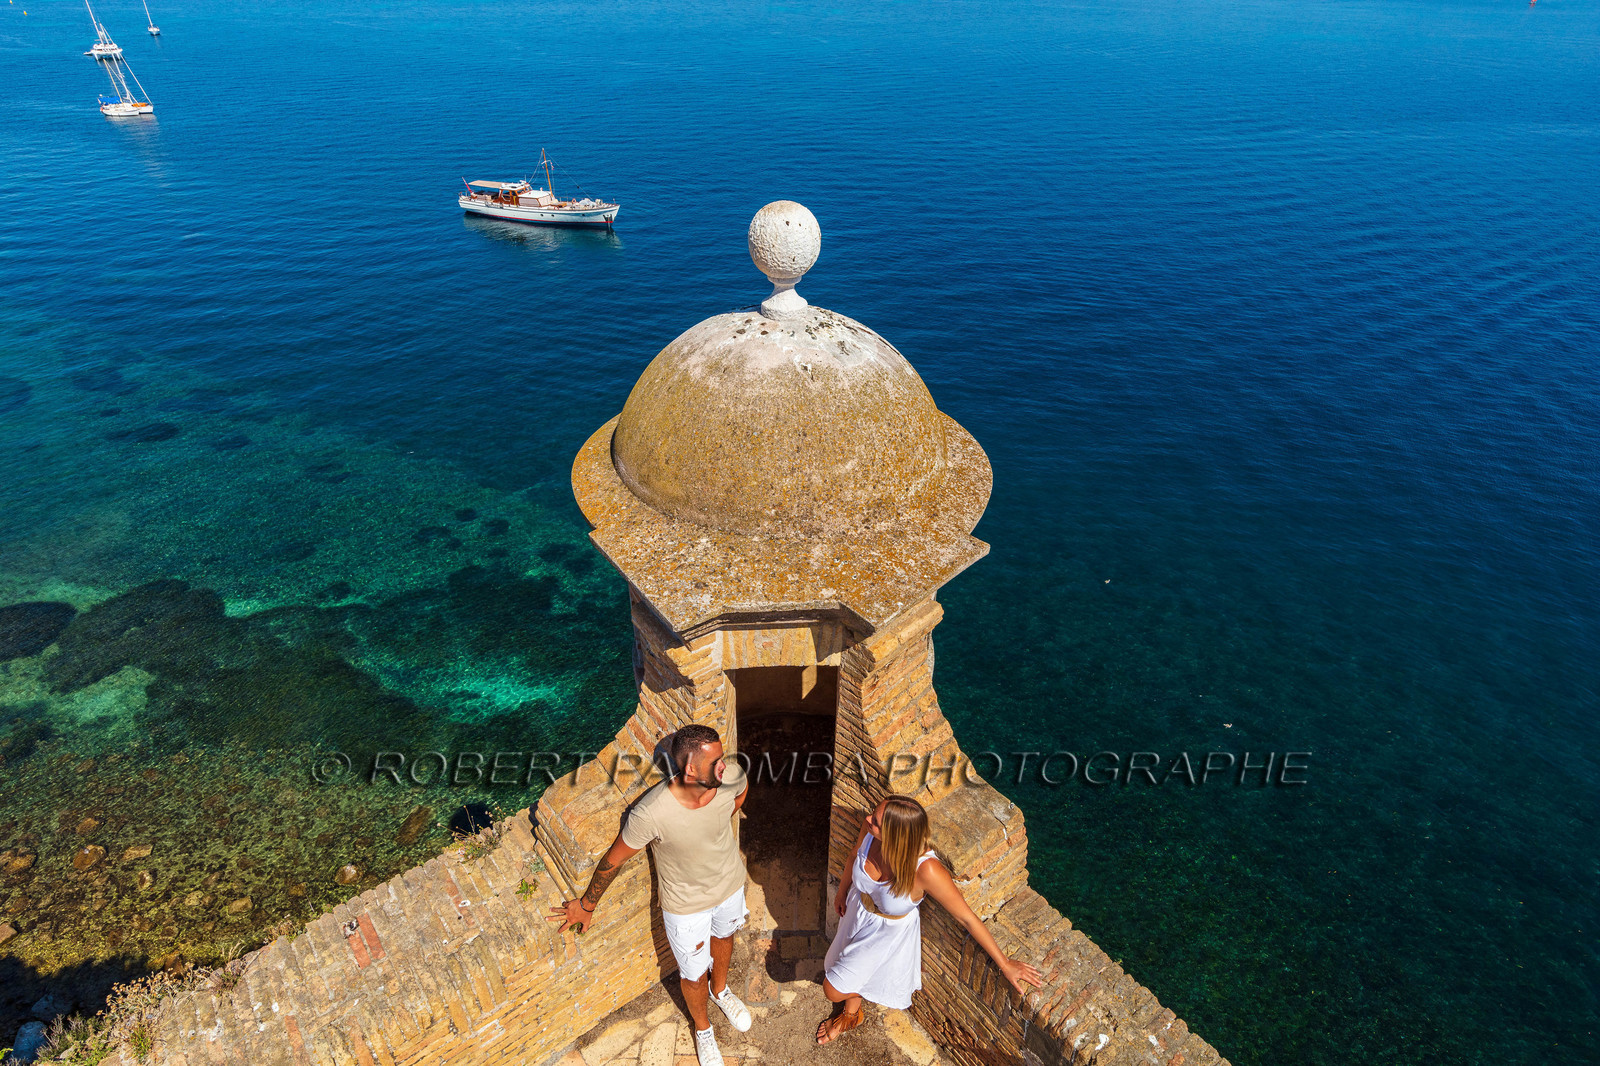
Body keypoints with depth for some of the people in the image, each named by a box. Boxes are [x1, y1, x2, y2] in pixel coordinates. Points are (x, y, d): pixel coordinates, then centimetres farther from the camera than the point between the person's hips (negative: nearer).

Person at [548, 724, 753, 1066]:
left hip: (730, 883, 4)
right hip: (686, 905, -3)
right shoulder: (650, 814, -40)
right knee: (694, 974, 21)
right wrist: (587, 906, -4)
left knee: (724, 936, 32)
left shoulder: (731, 778, -31)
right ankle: (703, 1027, 56)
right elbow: (613, 859, -21)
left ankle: (720, 990, 67)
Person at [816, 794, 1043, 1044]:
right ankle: (849, 1013, 64)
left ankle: (852, 1014, 47)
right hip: (858, 910, 4)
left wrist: (1005, 964, -17)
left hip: (889, 933, -4)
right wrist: (842, 892, 12)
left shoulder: (925, 870, -44)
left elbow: (967, 918, -28)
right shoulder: (869, 831, -31)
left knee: (833, 990, 8)